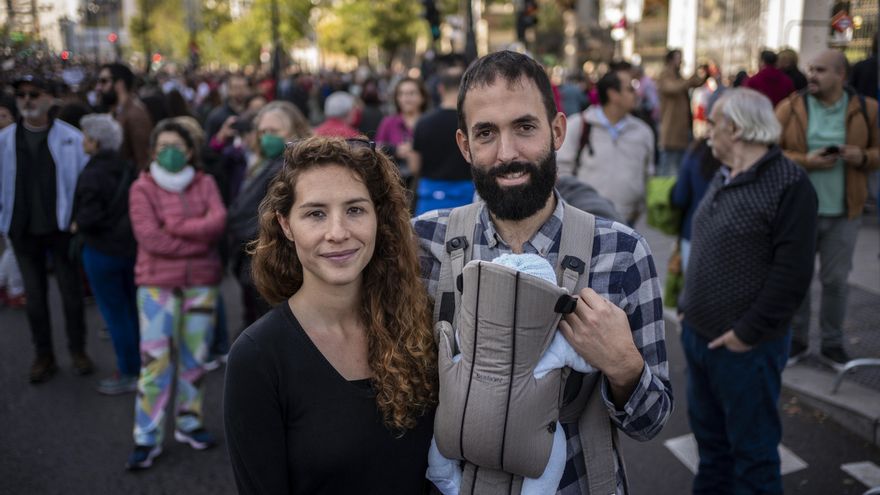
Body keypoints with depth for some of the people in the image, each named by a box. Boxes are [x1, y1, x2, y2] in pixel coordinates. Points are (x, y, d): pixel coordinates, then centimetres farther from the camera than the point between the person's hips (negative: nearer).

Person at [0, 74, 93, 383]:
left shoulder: (70, 137, -7)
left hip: (62, 228, -2)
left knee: (71, 292, 9)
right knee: (34, 296, 11)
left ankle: (78, 350, 25)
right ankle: (43, 355, 24)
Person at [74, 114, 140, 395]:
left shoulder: (92, 174, -19)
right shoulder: (127, 169, 1)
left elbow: (89, 217, -22)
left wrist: (78, 225, -3)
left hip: (102, 250, -7)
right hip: (131, 245, 7)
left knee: (114, 312, 4)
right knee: (132, 307, 17)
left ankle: (128, 373, 11)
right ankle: (140, 364, 27)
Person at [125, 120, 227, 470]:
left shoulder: (205, 184, 7)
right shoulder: (142, 188, -2)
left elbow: (218, 221, -9)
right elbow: (149, 237, -14)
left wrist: (175, 226, -15)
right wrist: (199, 239, -11)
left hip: (201, 280, 3)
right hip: (157, 282, -3)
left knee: (194, 358, 11)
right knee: (154, 359, -6)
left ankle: (189, 423, 26)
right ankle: (147, 439, 2)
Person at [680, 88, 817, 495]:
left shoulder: (789, 185, -17)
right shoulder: (724, 178, 12)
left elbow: (792, 273, -21)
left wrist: (748, 332, -19)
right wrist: (689, 306, 12)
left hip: (744, 346, -9)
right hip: (698, 335, 9)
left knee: (751, 447, 7)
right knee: (709, 434, 23)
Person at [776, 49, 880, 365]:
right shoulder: (790, 108, -3)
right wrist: (806, 161, -19)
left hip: (844, 212, 0)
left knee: (836, 280, 9)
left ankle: (832, 343, 26)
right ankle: (797, 339, 26)